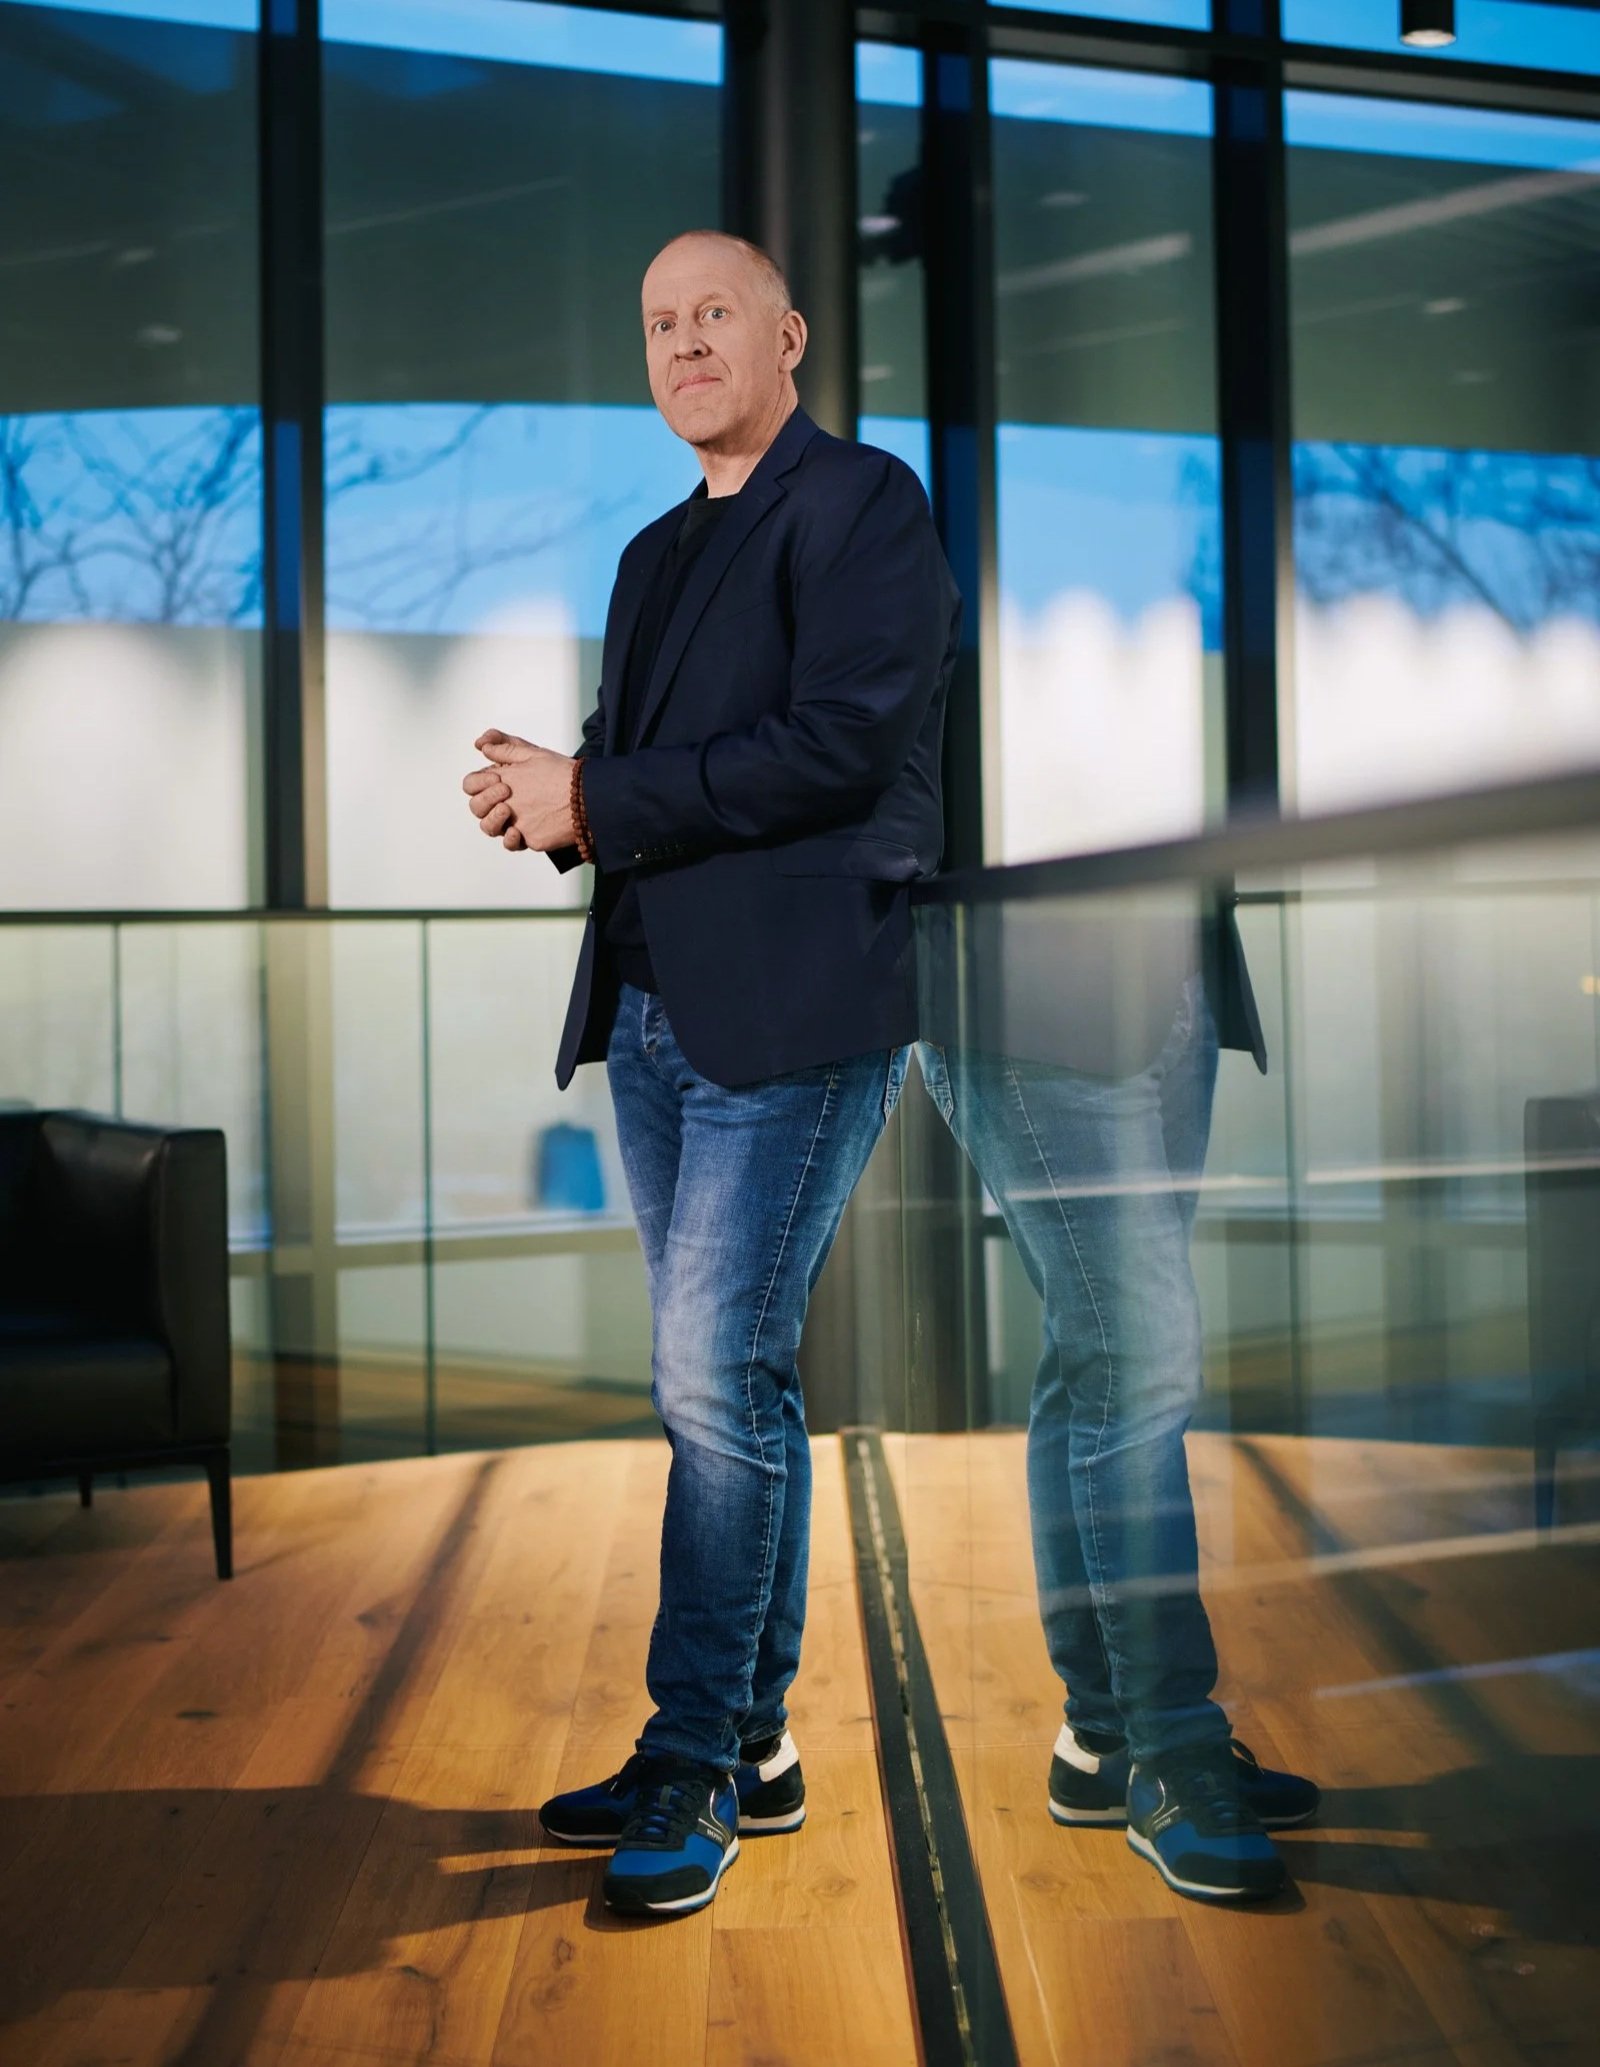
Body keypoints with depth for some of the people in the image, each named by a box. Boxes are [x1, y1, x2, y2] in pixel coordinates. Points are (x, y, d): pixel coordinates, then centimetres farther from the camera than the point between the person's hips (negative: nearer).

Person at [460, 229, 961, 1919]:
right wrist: (547, 801, 0)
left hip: (796, 1012, -8)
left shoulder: (861, 502, -4)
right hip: (656, 1010, 8)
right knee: (728, 1381, 11)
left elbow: (837, 744, -16)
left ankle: (693, 1761, 1)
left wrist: (595, 804, -13)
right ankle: (750, 1745, 20)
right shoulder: (657, 553, 22)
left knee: (718, 1373, -10)